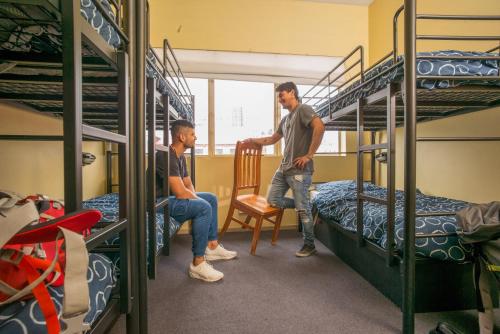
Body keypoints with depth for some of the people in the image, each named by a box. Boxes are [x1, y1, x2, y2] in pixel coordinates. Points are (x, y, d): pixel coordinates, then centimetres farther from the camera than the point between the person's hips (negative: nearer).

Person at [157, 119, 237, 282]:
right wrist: (199, 200, -11)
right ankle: (198, 264, -17)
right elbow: (181, 193, -28)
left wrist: (196, 197, -7)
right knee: (204, 207, -28)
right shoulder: (167, 156, -24)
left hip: (172, 197, 11)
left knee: (211, 198, 12)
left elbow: (188, 185, 13)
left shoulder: (180, 156, 9)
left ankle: (212, 246, 15)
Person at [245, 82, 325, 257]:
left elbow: (320, 127, -23)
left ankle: (310, 245, 17)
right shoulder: (285, 119, 21)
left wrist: (309, 155, -21)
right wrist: (252, 140, 29)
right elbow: (272, 139, 30)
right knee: (273, 200, 8)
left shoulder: (303, 109, -5)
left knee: (303, 209, -1)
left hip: (299, 170, -9)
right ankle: (305, 205, 24)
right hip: (283, 168, 9)